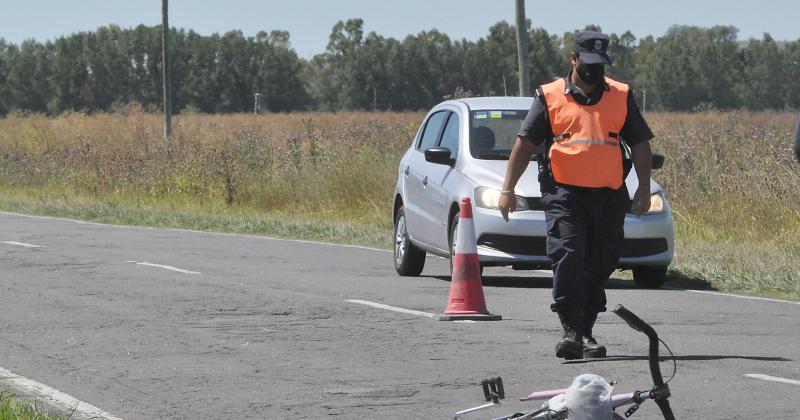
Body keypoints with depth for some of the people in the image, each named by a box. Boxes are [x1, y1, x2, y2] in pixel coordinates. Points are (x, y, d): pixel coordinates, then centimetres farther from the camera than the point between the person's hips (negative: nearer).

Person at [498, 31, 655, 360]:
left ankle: (586, 333, 13)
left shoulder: (622, 97, 12)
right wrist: (507, 190, -1)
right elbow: (525, 143, 6)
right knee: (567, 258, -17)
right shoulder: (550, 97, 6)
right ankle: (571, 330, -18)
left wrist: (644, 189, 8)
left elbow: (640, 145, 16)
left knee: (600, 266, 4)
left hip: (609, 196, 3)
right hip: (563, 194, -3)